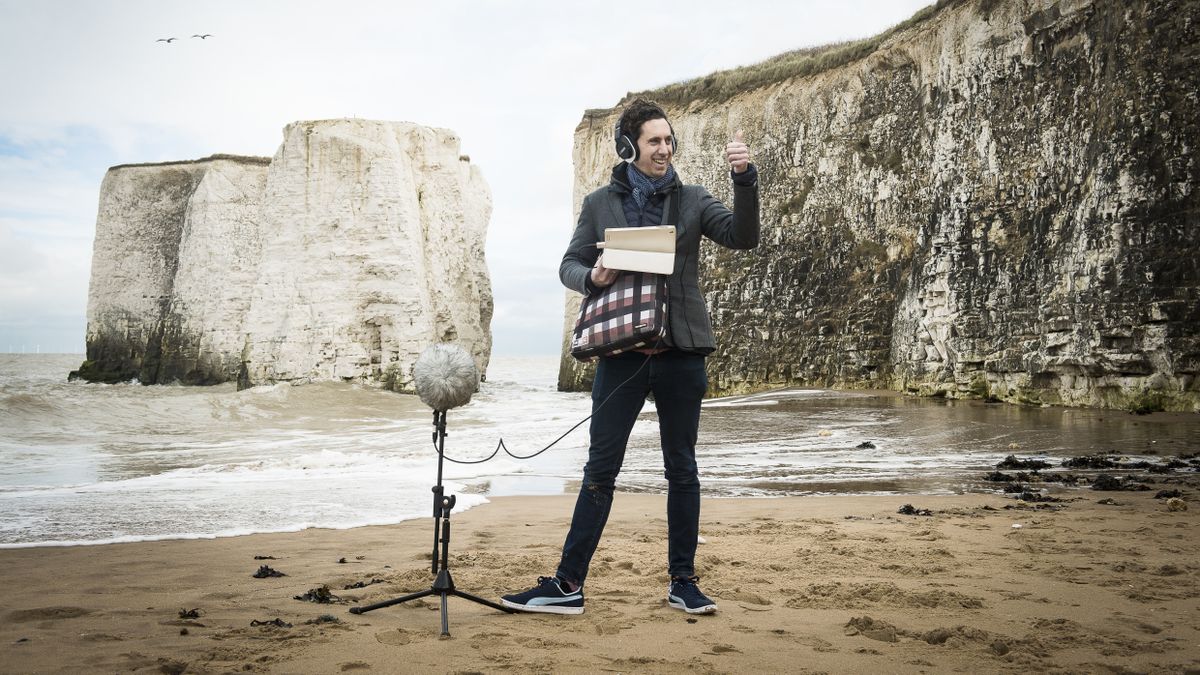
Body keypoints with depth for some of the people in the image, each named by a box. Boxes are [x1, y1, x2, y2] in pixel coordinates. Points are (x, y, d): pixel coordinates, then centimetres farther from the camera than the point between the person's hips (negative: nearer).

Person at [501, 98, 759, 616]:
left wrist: (745, 180, -20)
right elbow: (570, 265, 10)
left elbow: (743, 237, -5)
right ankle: (568, 584, 8)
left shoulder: (691, 200, 7)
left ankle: (683, 582, 20)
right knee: (600, 469, 1)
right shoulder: (600, 204, 7)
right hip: (621, 351, 0)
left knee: (682, 470, 8)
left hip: (680, 353, 1)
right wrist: (591, 277, -13)